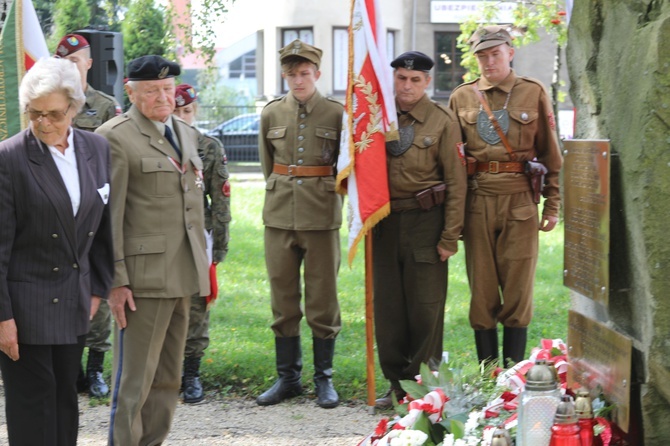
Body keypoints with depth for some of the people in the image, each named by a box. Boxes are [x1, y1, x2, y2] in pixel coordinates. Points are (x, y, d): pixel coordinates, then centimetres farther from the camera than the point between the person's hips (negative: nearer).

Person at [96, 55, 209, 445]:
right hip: (143, 278, -8)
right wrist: (116, 281, -16)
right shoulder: (115, 137, -9)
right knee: (135, 379, -3)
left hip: (183, 277, 8)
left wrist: (201, 265, 19)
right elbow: (107, 215, -12)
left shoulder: (186, 134, 16)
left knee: (168, 379, 14)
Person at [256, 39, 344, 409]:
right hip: (279, 216, 3)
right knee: (283, 300, 7)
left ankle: (324, 379, 12)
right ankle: (288, 378, 16)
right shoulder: (271, 114, 6)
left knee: (322, 299, 2)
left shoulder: (337, 114, -1)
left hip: (322, 217, -3)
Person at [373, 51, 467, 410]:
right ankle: (397, 384, 16)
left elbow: (456, 182, -5)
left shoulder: (442, 121, -3)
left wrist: (450, 237, -9)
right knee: (387, 306, 6)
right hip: (384, 224, 4)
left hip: (425, 222, -4)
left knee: (425, 307, 0)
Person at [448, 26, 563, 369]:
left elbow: (550, 153, 7)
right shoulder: (461, 98, 9)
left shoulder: (533, 93, 6)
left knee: (518, 290, 1)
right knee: (482, 292, 4)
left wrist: (552, 205, 2)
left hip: (520, 202, -1)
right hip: (477, 202, 1)